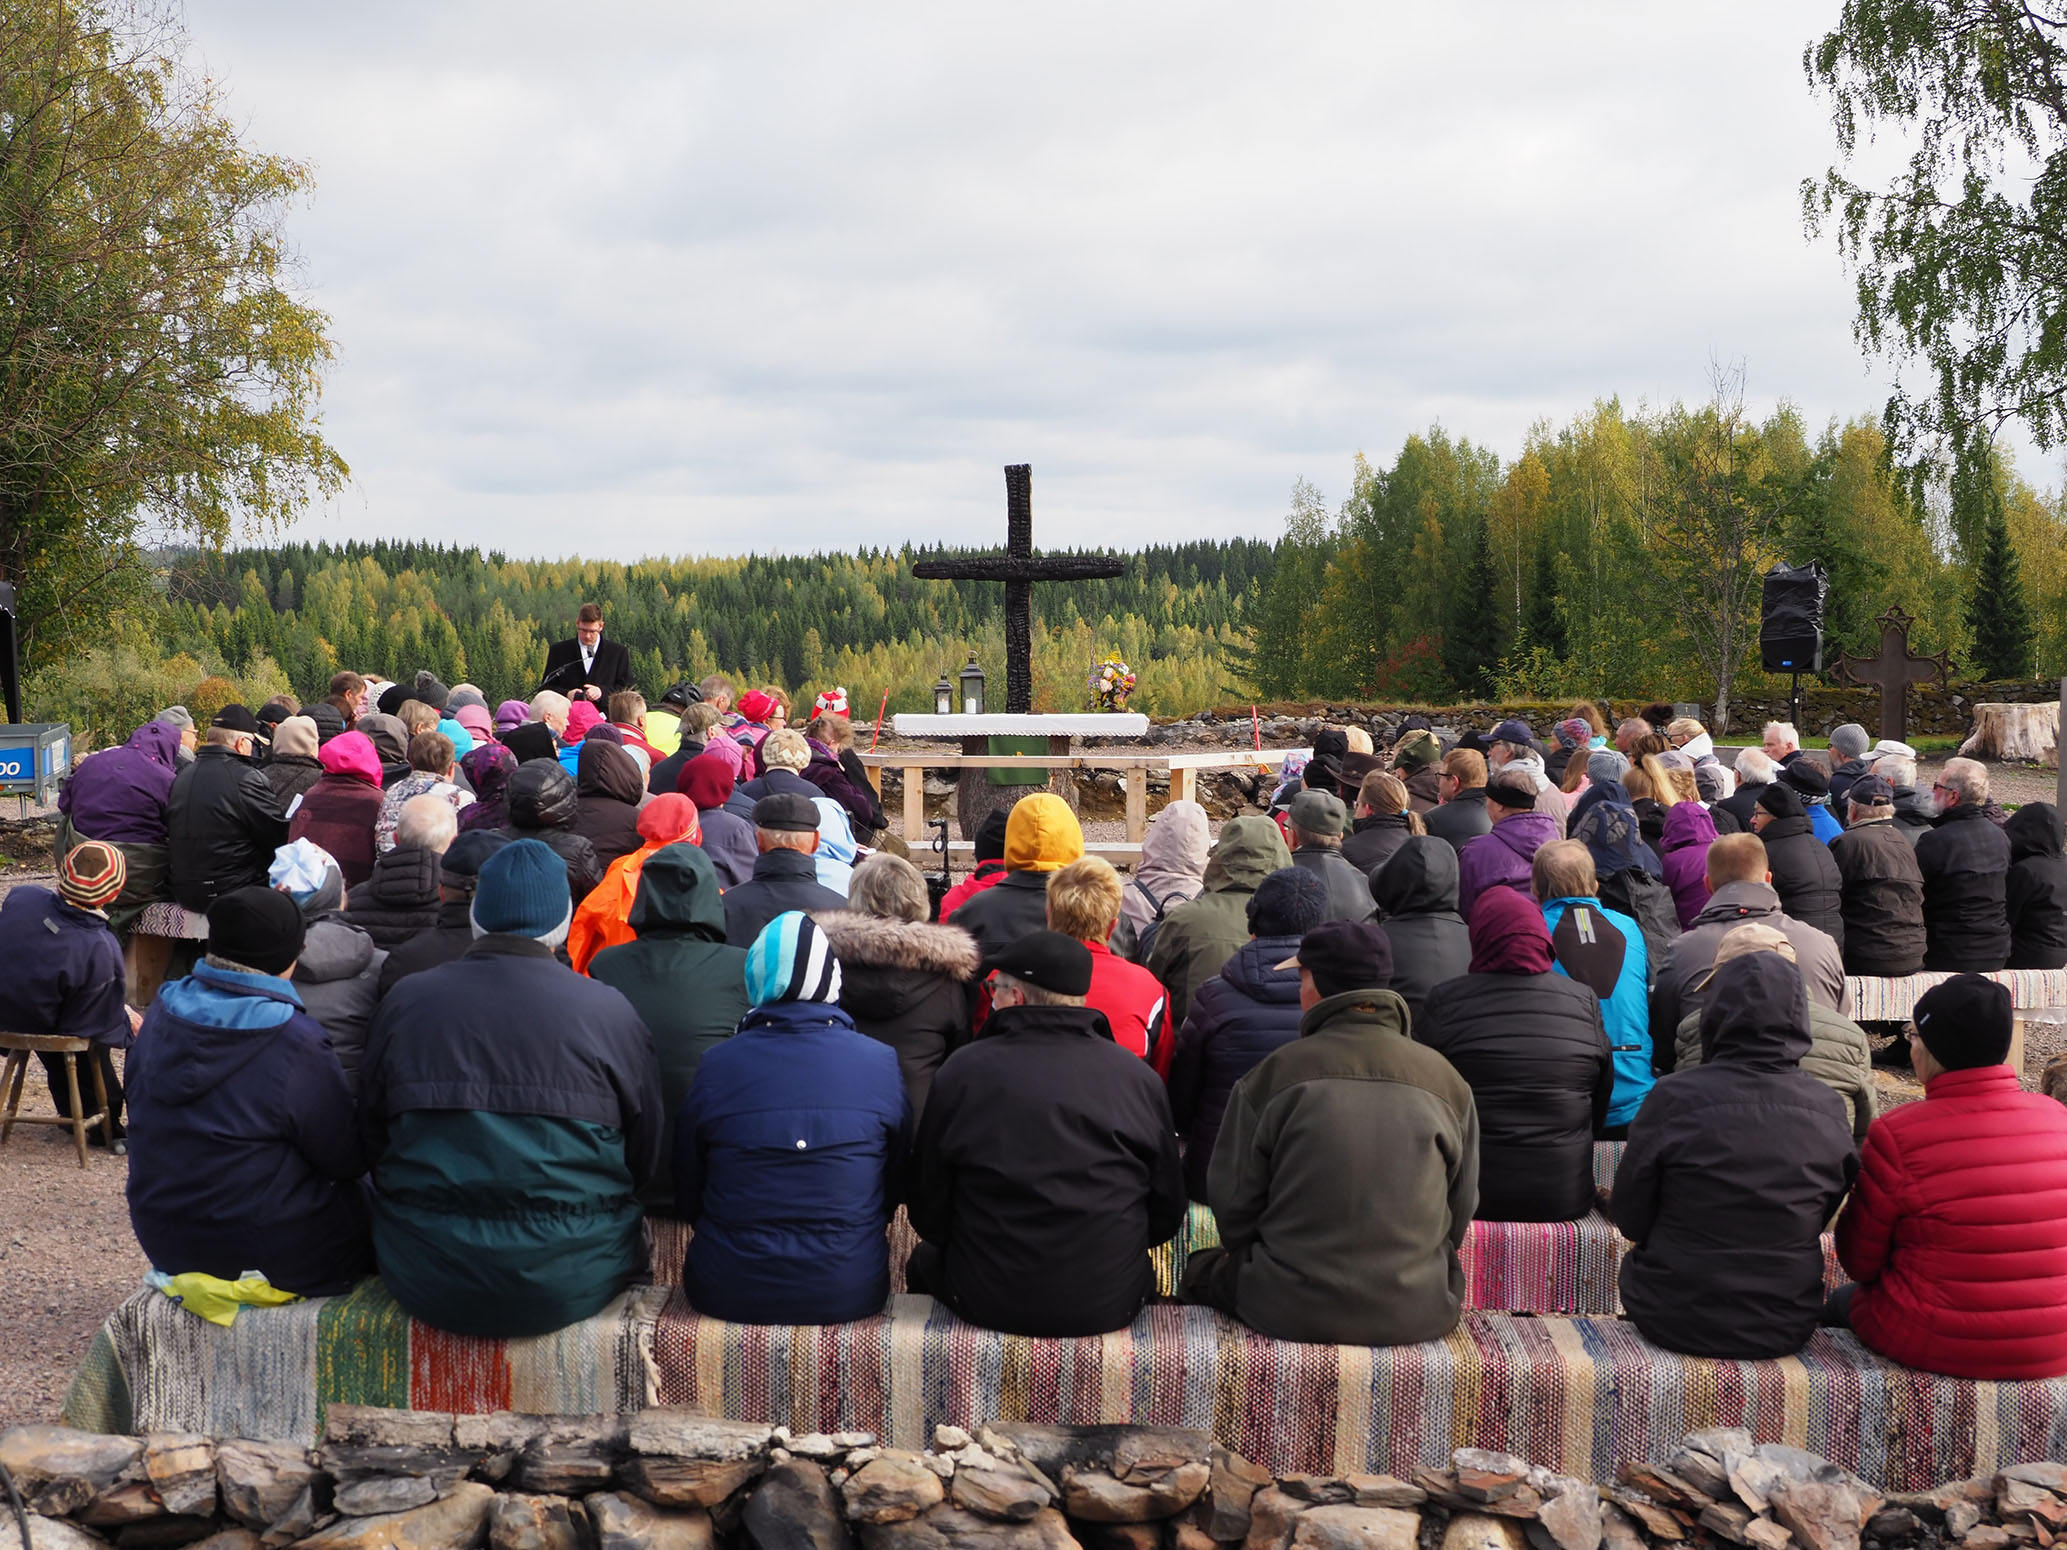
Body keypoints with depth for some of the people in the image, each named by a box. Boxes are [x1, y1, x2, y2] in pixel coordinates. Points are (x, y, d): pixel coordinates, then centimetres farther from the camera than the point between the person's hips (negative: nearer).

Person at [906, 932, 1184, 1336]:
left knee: (925, 1259, 29)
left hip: (989, 1301, -1)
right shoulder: (1138, 1075, -5)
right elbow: (1168, 1213, 3)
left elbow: (928, 1211, 0)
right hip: (1110, 1304, 1)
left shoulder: (963, 1070, -9)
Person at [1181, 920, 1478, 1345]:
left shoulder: (1272, 1075, -6)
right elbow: (1462, 1209, 9)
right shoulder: (1448, 1080, 1)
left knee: (1201, 1269, 21)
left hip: (1291, 1310, -3)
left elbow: (1233, 1202, 0)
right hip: (1418, 1314, 3)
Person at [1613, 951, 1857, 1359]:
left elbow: (1628, 1218, -6)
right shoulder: (1829, 1110, -8)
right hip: (1786, 1328, 3)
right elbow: (1822, 1217, 6)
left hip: (1677, 1321, -3)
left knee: (1635, 1263, 27)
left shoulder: (1674, 1098, -16)